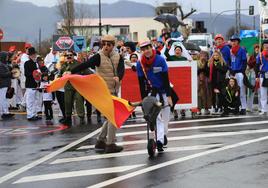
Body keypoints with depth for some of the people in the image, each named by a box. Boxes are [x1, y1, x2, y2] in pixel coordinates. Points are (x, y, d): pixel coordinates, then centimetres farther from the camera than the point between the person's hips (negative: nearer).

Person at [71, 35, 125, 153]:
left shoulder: (118, 57, 3)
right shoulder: (99, 57, -11)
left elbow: (121, 69, -13)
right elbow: (85, 65, -24)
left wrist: (118, 77, -37)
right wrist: (71, 72, -40)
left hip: (114, 90, 7)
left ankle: (101, 141, 27)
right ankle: (110, 144, -1)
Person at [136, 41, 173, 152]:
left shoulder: (160, 60, -10)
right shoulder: (140, 64, -5)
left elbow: (166, 79, -11)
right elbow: (141, 83, -2)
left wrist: (168, 96, -15)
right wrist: (143, 100, -5)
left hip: (163, 91, 0)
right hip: (151, 92, 0)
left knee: (165, 117, 7)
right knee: (156, 117, -11)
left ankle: (163, 135, 29)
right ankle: (160, 140, -16)